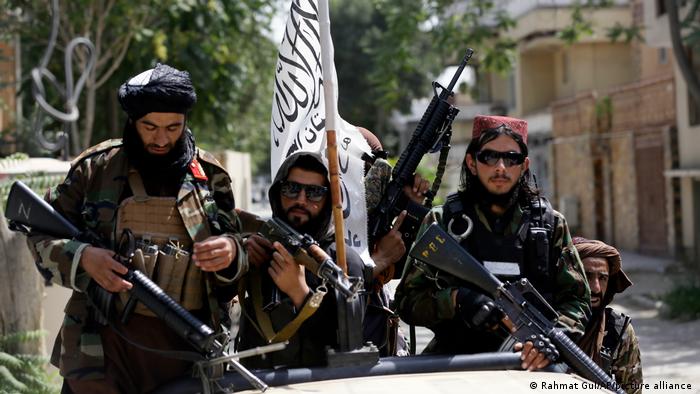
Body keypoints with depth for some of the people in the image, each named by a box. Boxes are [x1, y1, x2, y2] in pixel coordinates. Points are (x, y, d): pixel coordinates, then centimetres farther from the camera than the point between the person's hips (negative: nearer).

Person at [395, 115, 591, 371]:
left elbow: (576, 299, 11)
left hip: (532, 364, 2)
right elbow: (408, 300, 6)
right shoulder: (441, 222, 10)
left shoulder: (550, 224, 15)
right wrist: (456, 299, -13)